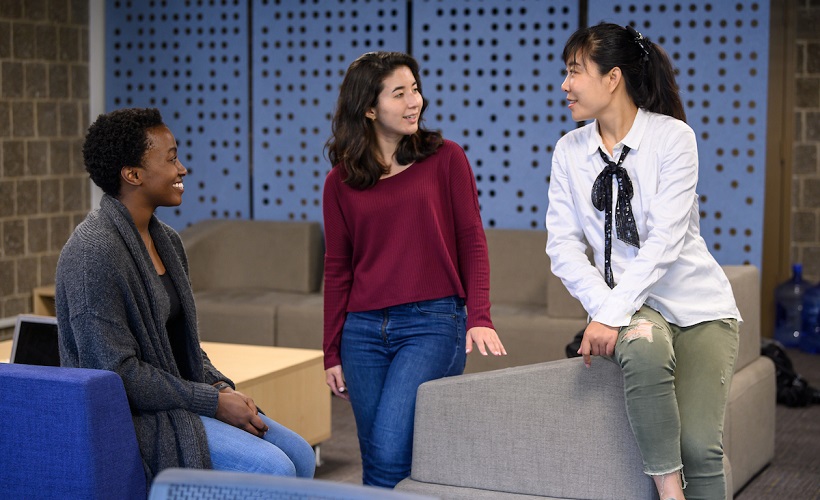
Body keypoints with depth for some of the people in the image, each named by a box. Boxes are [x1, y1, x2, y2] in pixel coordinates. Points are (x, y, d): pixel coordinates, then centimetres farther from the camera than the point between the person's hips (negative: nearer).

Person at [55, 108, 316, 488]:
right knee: (273, 469, -21)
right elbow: (117, 371, -23)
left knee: (300, 455, 1)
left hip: (178, 397, 9)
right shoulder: (94, 253, -20)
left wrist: (221, 387, 0)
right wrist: (214, 402, -18)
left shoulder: (165, 240, 10)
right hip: (131, 415, -9)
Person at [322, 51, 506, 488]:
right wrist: (332, 352, 8)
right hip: (364, 330, 3)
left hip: (433, 323, -3)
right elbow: (337, 270, 11)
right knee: (375, 459, 7)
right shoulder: (341, 182, 8)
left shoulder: (446, 158, 3)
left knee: (391, 454, -16)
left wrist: (479, 318, -11)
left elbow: (472, 243, 1)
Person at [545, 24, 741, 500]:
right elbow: (563, 244, -3)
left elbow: (665, 240, -18)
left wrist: (611, 315, -25)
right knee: (643, 349, -34)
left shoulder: (672, 136, -10)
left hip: (698, 304, -2)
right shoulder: (570, 150, 2)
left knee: (700, 445, -15)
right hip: (630, 304, 2)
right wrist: (604, 309, -19)